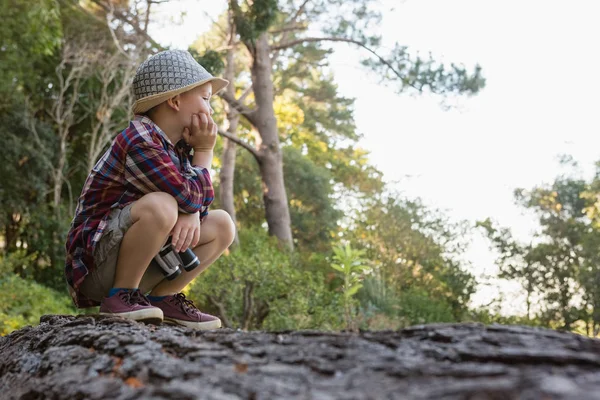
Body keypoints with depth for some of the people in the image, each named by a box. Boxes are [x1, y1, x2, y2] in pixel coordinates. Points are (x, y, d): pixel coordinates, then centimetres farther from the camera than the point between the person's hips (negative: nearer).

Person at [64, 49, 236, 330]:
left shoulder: (178, 145, 7)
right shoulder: (140, 144, -21)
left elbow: (198, 203, 3)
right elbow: (190, 196, -24)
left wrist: (191, 215, -21)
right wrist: (205, 150, -11)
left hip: (141, 259, 8)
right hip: (96, 262, -8)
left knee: (222, 225, 1)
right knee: (160, 205, -34)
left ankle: (162, 298, 1)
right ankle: (121, 296, -16)